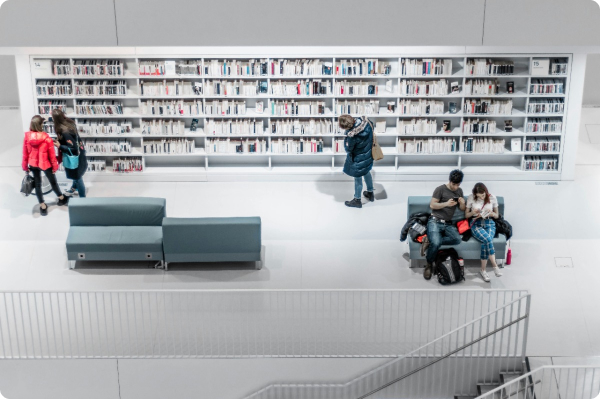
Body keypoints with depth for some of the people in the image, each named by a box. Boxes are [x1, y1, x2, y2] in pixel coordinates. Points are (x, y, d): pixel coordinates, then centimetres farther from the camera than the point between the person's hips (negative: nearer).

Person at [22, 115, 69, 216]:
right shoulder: (46, 138, -23)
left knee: (37, 184, 16)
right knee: (53, 182, 19)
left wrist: (25, 167, 9)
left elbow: (25, 154, -3)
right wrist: (55, 166, 0)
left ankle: (42, 206, 24)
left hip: (33, 164, 3)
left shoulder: (27, 137, -12)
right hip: (45, 164, -3)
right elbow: (52, 154, -14)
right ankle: (61, 198, 41)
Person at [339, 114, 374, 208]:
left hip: (358, 159, -8)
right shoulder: (365, 121, -20)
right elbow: (372, 126, 4)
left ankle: (357, 200, 33)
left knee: (358, 178, 13)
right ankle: (370, 193, 50)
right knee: (366, 172, 30)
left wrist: (346, 136, -9)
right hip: (368, 155, 8)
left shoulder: (352, 135, -38)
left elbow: (348, 149, -22)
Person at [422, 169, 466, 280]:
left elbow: (462, 209, 18)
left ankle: (430, 241, -14)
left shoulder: (459, 191, 15)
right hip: (435, 221, -5)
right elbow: (432, 205, -7)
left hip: (448, 224, 5)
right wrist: (446, 203, -20)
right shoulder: (440, 189, -3)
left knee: (457, 239, -28)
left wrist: (463, 203, -5)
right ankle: (429, 264, -7)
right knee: (436, 243, -33)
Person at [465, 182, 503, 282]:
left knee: (486, 242, -30)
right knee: (487, 239, -33)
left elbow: (497, 215, 13)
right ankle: (495, 266, -27)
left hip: (489, 223, 1)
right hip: (476, 224, -1)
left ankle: (483, 270, -21)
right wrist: (473, 212, -14)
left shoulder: (492, 198, 3)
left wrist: (491, 213, -10)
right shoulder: (471, 198, -1)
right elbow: (466, 215, 8)